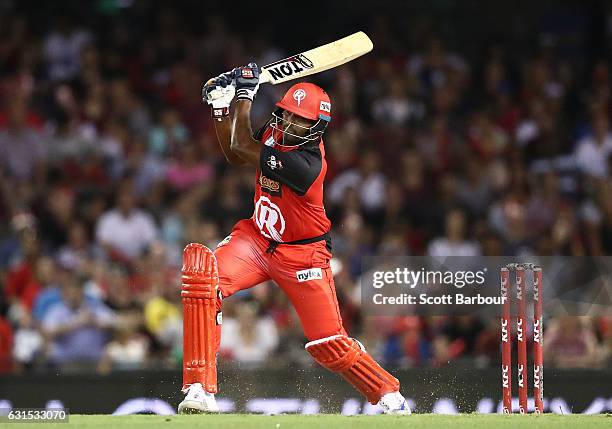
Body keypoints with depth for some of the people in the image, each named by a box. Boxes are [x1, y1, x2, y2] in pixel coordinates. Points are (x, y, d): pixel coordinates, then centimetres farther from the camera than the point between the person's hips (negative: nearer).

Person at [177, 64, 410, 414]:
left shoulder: (306, 162, -29)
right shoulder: (276, 133, -6)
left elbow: (242, 146, -26)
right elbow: (235, 156, 12)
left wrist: (245, 93, -17)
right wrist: (220, 107, 0)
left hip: (302, 256, -6)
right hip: (258, 238, 6)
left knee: (330, 345, -3)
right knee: (200, 271, -23)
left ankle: (390, 396, 27)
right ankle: (200, 390, -23)